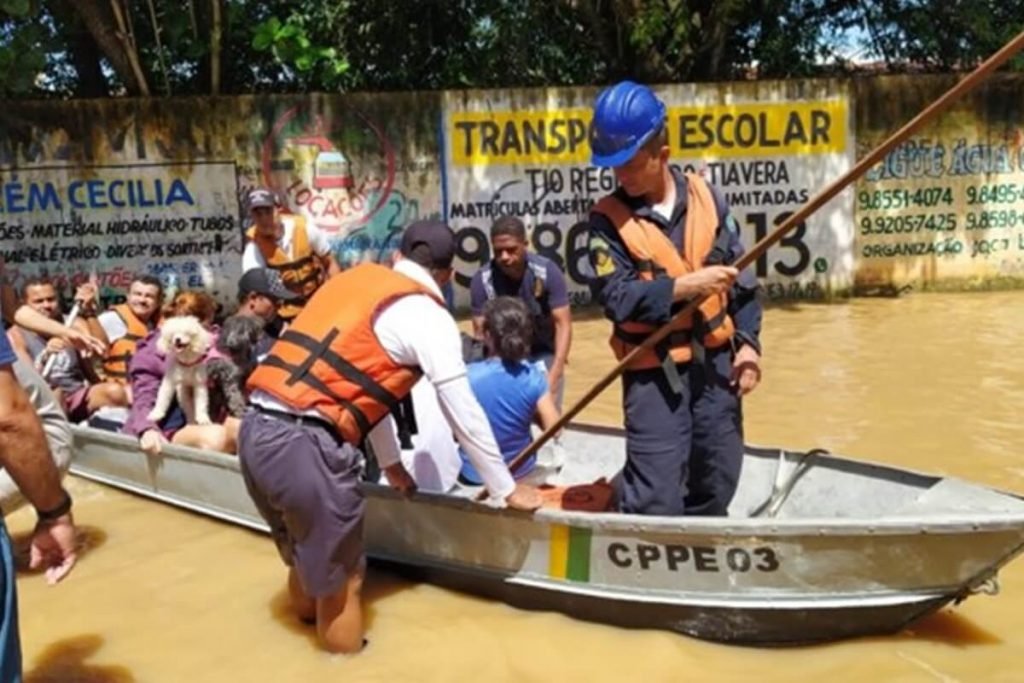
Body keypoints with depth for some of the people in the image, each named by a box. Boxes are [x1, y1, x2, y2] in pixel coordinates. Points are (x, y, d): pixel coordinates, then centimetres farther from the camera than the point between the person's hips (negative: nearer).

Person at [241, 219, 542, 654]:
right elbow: (464, 414, 2)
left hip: (256, 430, 8)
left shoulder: (355, 278, 21)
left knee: (304, 557, 28)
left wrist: (391, 464, 38)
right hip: (306, 444, -8)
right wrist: (507, 490, 14)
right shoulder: (429, 317, -1)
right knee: (340, 577, 13)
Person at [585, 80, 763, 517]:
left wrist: (748, 342, -1)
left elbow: (741, 276, 5)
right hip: (653, 373, -4)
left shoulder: (705, 197, -1)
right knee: (655, 498, -5)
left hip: (716, 361, 4)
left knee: (718, 478, 18)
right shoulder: (608, 219, -9)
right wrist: (683, 286, -26)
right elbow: (616, 298, -19)